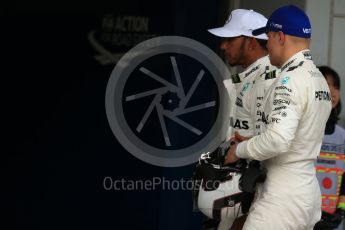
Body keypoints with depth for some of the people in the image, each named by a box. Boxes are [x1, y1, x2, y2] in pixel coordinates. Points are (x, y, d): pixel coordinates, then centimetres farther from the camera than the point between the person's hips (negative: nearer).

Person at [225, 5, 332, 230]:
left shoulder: (290, 79, -16)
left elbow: (278, 139, -28)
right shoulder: (319, 78, 13)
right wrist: (252, 143, 17)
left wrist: (240, 150, -11)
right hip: (309, 194, 9)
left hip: (284, 197, -9)